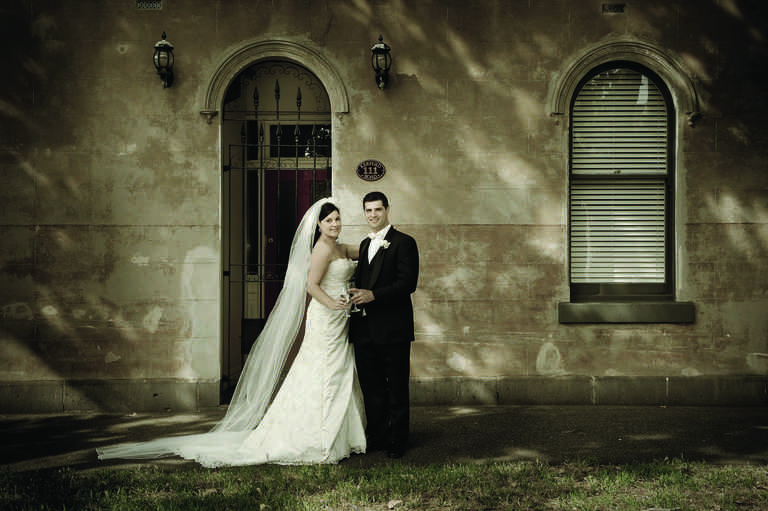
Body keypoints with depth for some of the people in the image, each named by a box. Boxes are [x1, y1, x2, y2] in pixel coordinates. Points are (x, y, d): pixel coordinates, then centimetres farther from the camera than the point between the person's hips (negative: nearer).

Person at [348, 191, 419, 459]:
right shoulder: (365, 244, 18)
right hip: (365, 329, 7)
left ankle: (397, 441, 11)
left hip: (393, 329, -7)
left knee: (397, 388, 2)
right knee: (371, 387, 11)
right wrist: (356, 296, 4)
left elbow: (408, 283, -15)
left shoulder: (404, 243, -5)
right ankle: (376, 437, 21)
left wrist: (373, 295, -22)